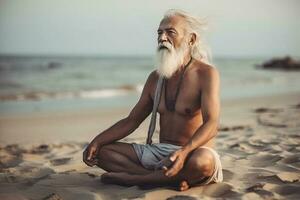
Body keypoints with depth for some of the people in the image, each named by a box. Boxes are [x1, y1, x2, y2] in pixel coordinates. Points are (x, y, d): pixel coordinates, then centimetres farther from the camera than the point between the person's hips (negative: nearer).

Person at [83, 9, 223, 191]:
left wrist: (184, 152, -41)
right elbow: (131, 121, 14)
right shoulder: (155, 78, 11)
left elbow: (211, 123, -22)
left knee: (203, 161, -41)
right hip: (159, 152, 6)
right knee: (101, 151, -7)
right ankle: (170, 179, -22)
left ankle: (130, 178, -22)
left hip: (193, 152, -6)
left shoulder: (206, 74, -9)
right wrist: (97, 141, -1)